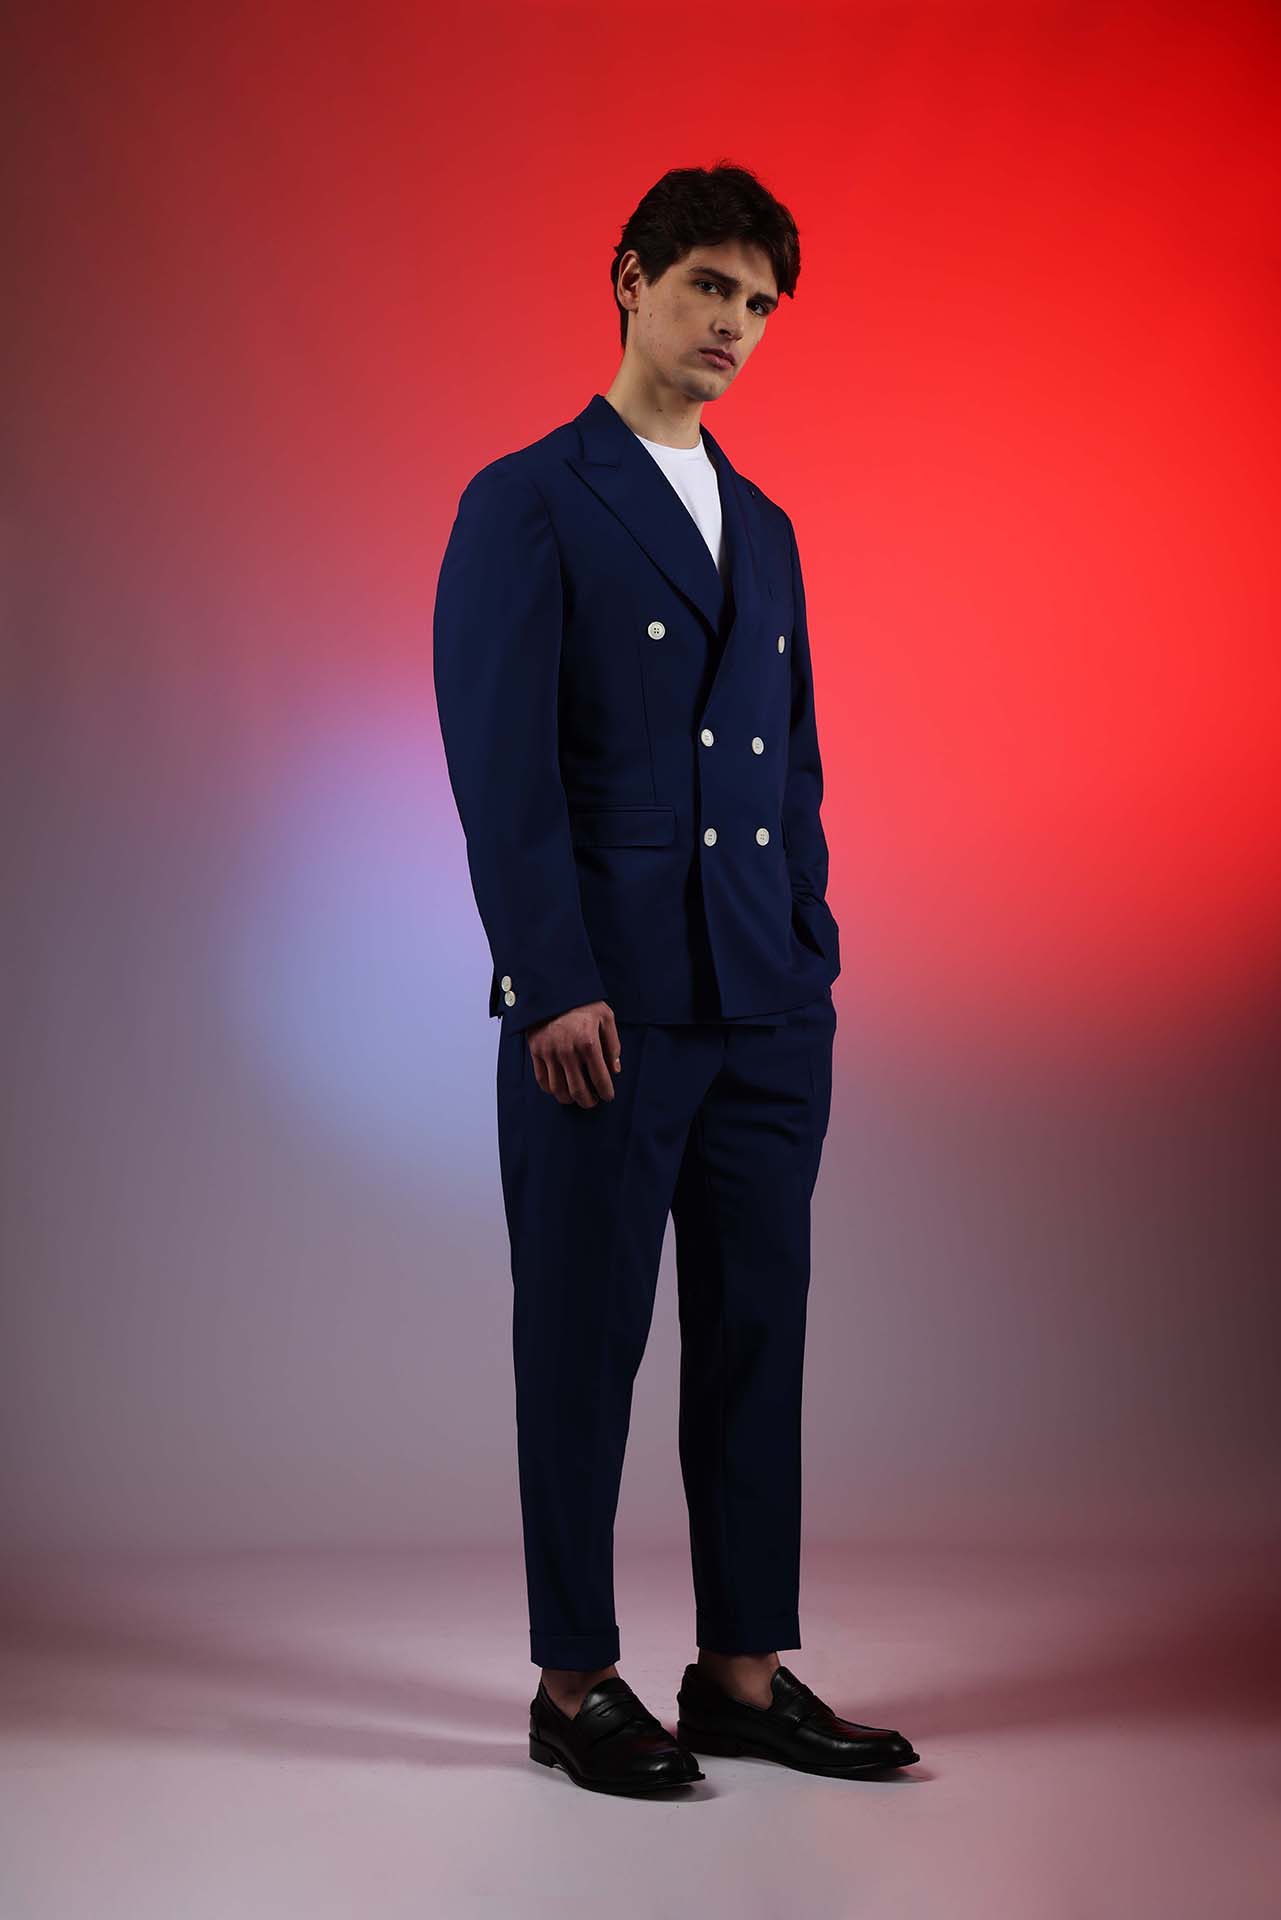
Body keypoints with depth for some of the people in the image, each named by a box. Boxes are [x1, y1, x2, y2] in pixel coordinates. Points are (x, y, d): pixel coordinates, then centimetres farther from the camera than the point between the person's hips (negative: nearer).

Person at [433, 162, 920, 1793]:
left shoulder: (763, 529, 19)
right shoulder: (528, 507, -2)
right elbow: (501, 768, -10)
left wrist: (815, 976, 12)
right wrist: (559, 985, -16)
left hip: (765, 1010, 7)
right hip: (606, 1005, -6)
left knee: (757, 1338, 8)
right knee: (586, 1344, 2)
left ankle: (745, 1674, 19)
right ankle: (574, 1684, 13)